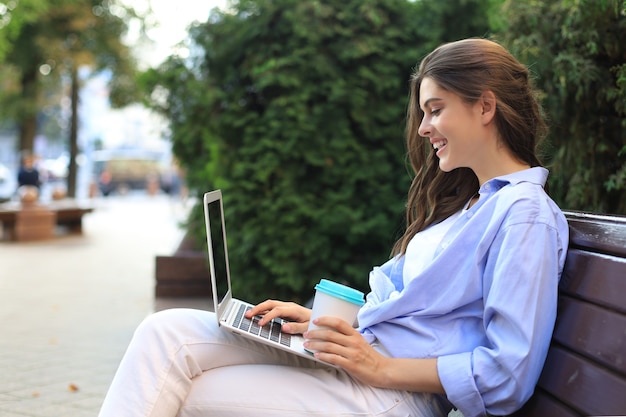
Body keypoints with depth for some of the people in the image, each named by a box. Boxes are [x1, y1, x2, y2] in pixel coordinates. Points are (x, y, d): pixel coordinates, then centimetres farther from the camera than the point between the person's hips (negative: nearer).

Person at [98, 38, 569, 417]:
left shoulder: (525, 213, -12)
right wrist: (322, 320, 7)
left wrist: (382, 367, -17)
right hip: (359, 350, 9)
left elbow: (508, 374, -18)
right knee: (167, 332, -7)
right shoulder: (466, 202, 19)